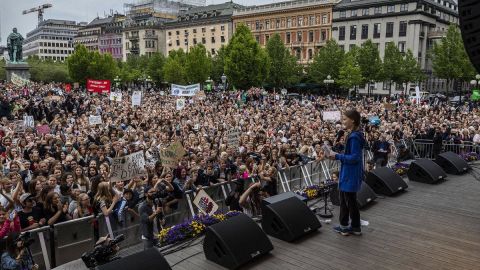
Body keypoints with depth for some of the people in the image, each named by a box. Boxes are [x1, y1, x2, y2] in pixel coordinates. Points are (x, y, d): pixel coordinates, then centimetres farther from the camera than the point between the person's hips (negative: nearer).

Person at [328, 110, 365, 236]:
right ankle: (344, 225, 27)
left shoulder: (354, 137, -21)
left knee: (350, 201, 5)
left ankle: (355, 227, 19)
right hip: (348, 173, 10)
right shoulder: (354, 135, 9)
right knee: (344, 199, 17)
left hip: (351, 174, -10)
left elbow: (355, 158, -25)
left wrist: (338, 156, -19)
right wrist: (337, 155, 8)